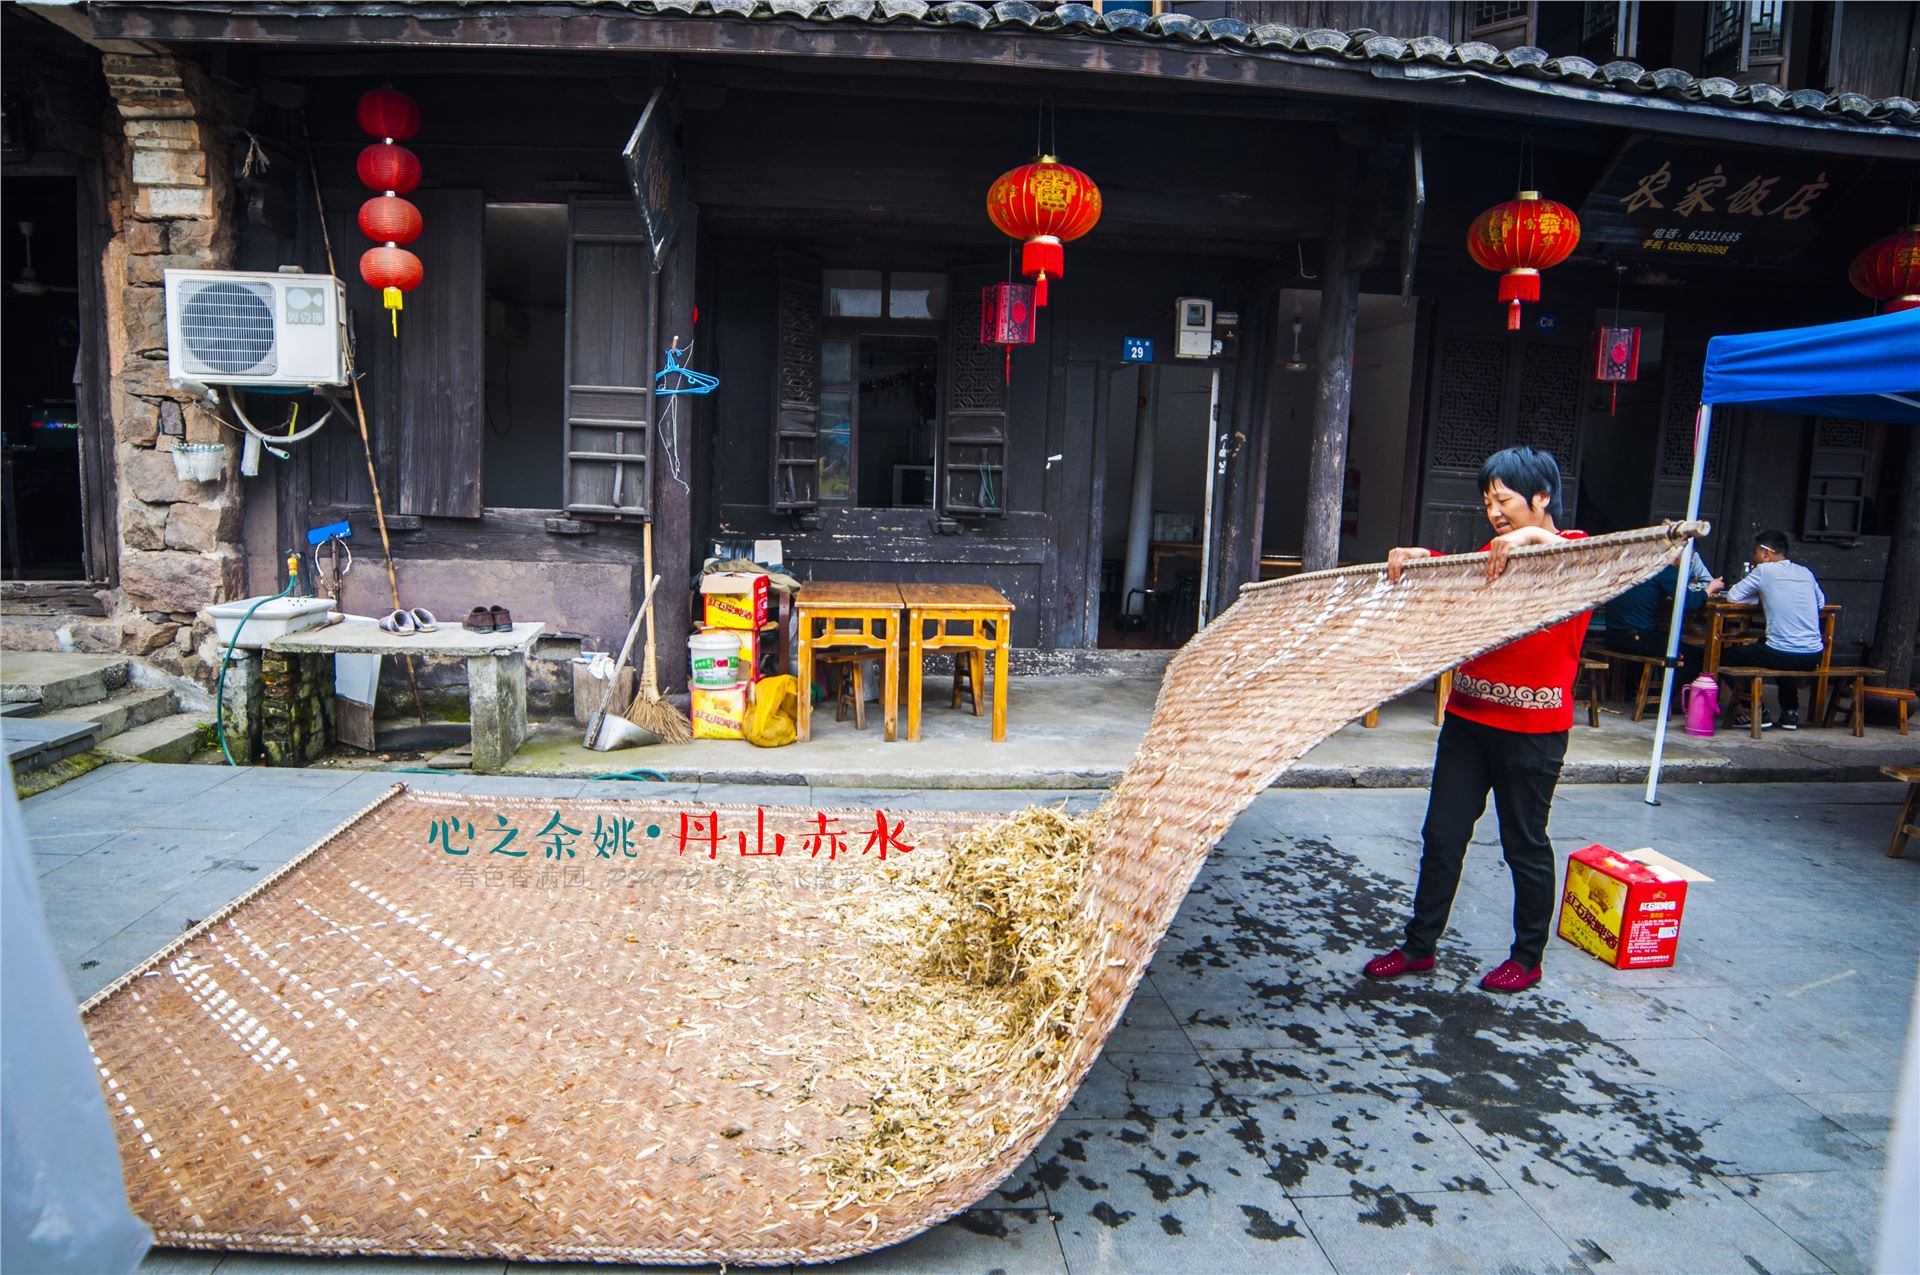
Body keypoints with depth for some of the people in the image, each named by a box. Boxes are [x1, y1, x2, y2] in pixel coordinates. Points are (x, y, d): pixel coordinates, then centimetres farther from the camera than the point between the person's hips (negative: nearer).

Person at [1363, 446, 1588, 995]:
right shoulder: (1494, 555, 16)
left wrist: (1536, 537, -38)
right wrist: (1418, 555, -19)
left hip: (1532, 728, -5)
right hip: (1468, 716, 6)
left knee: (1524, 843, 8)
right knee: (1442, 835, 9)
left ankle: (1528, 958, 26)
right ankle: (1419, 946, 21)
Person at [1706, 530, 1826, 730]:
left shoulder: (1764, 570, -5)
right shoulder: (1805, 572, 11)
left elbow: (1733, 596, -5)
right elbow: (1821, 602, 23)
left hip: (1782, 656, -7)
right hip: (1813, 657, 7)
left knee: (1725, 656, 12)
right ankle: (1790, 712, 33)